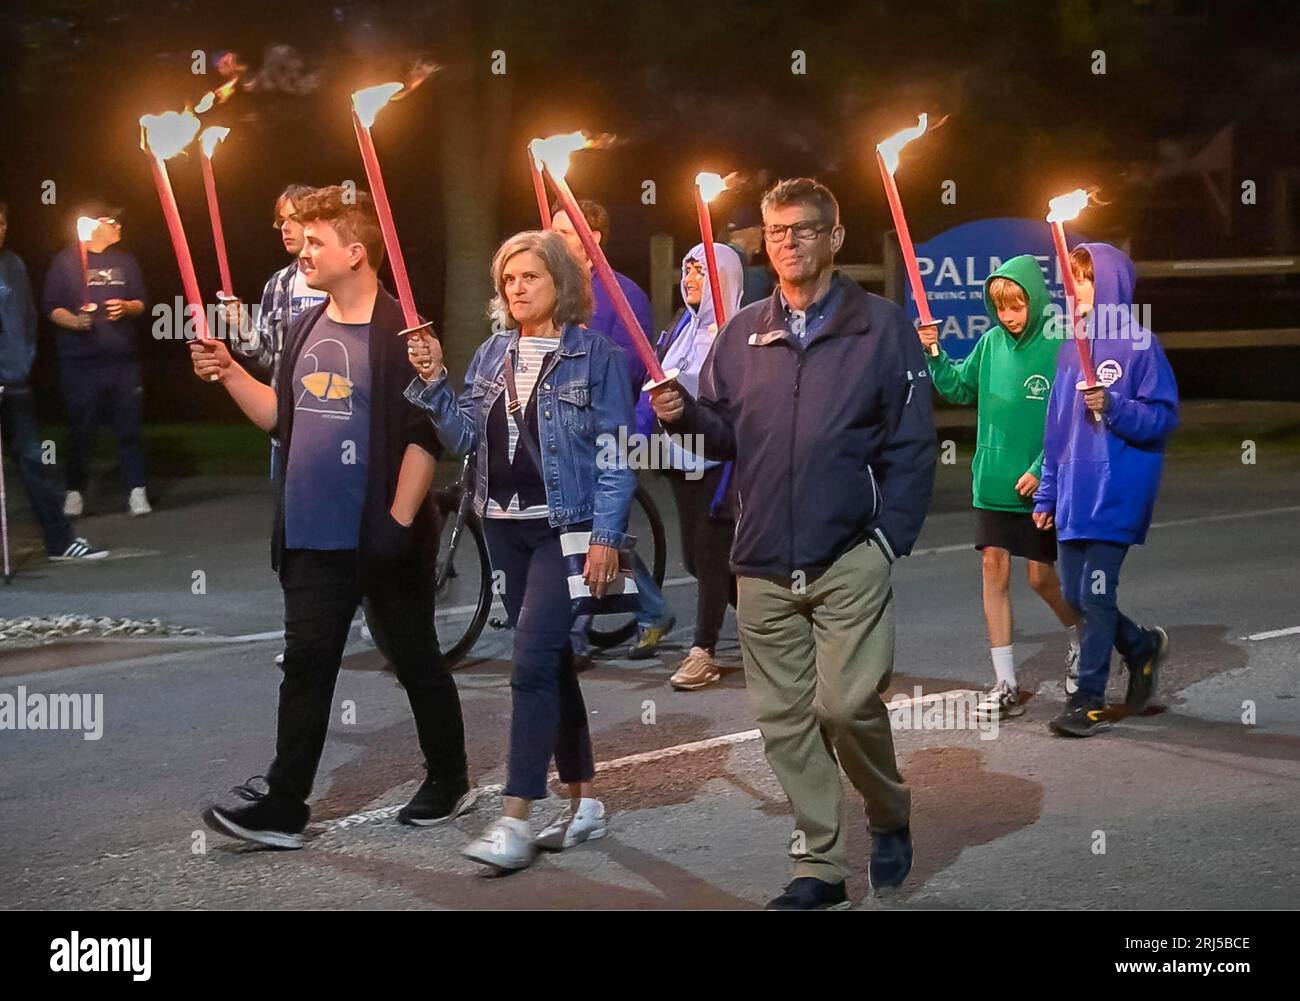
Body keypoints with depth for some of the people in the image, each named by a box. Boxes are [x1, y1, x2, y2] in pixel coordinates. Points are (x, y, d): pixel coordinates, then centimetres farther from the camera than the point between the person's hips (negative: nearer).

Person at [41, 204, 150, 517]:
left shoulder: (125, 261, 13)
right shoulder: (65, 261, 0)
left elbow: (141, 304, 16)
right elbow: (51, 307, -1)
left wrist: (126, 307, -6)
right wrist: (74, 321, -20)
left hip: (123, 360, 3)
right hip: (80, 361, -3)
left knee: (129, 427, 2)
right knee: (81, 429, 2)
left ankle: (136, 490, 6)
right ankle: (75, 492, 11)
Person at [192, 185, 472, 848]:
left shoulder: (398, 333, -12)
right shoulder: (304, 332, 11)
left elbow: (424, 435, -16)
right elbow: (283, 419, 18)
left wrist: (401, 519, -20)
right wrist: (229, 372, 6)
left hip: (384, 537, -7)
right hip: (314, 540, 7)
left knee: (416, 662, 8)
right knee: (306, 666, 5)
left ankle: (449, 784, 23)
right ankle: (282, 806, 6)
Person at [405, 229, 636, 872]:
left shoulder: (595, 354, -6)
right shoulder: (493, 354, 10)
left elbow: (614, 455, -8)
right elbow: (464, 437, 8)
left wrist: (606, 536, -14)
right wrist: (432, 383, -7)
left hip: (566, 527, -6)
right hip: (505, 526, 6)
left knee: (533, 663, -14)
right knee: (551, 663, 12)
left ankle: (516, 819, -15)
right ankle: (583, 803, 22)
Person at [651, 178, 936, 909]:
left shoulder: (881, 327, 0)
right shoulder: (742, 335, 11)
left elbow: (912, 446, -2)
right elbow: (727, 435, 14)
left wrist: (891, 540, -9)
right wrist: (684, 414, -7)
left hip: (851, 560, -4)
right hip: (763, 564, 4)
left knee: (847, 703, -12)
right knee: (786, 719, 4)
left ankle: (891, 815, 16)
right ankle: (820, 865, 14)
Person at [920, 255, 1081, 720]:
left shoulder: (1061, 347, -12)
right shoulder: (993, 342, 3)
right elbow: (958, 388, 14)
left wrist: (1043, 469, -18)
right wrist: (933, 355, -3)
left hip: (1041, 485, -4)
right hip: (993, 478, 4)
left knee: (1041, 575, 2)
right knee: (994, 566, -1)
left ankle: (1079, 638, 35)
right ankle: (1006, 685, 4)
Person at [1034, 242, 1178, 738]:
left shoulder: (1139, 345, -8)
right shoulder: (1072, 347, 13)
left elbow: (1164, 417, -10)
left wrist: (1113, 407, -24)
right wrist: (1047, 494, 15)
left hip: (1118, 490, -7)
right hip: (1074, 493, 7)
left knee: (1096, 594, -6)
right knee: (1075, 594, 10)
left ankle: (1089, 700, 1)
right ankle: (1143, 647, 34)